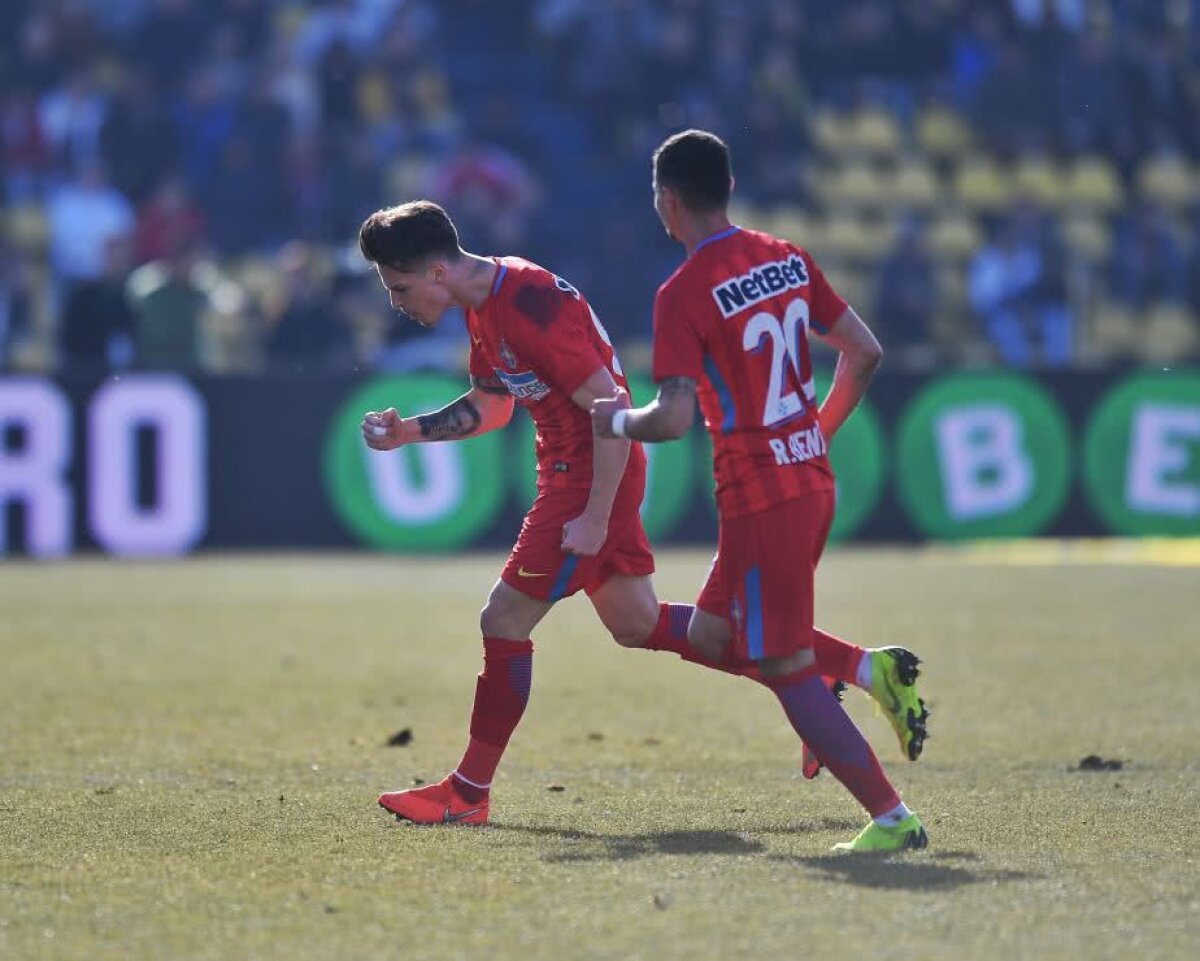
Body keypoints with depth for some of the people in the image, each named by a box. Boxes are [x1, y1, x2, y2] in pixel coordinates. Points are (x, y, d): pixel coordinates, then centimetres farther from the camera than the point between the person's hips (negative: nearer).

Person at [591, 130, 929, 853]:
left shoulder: (684, 294, -15)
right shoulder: (790, 261, 7)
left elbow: (675, 418, -21)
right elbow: (865, 353, 10)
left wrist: (618, 421, -1)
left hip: (760, 499, -8)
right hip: (814, 482, 8)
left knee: (788, 671, 0)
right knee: (712, 635, 21)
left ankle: (893, 818, -3)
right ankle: (873, 668, 10)